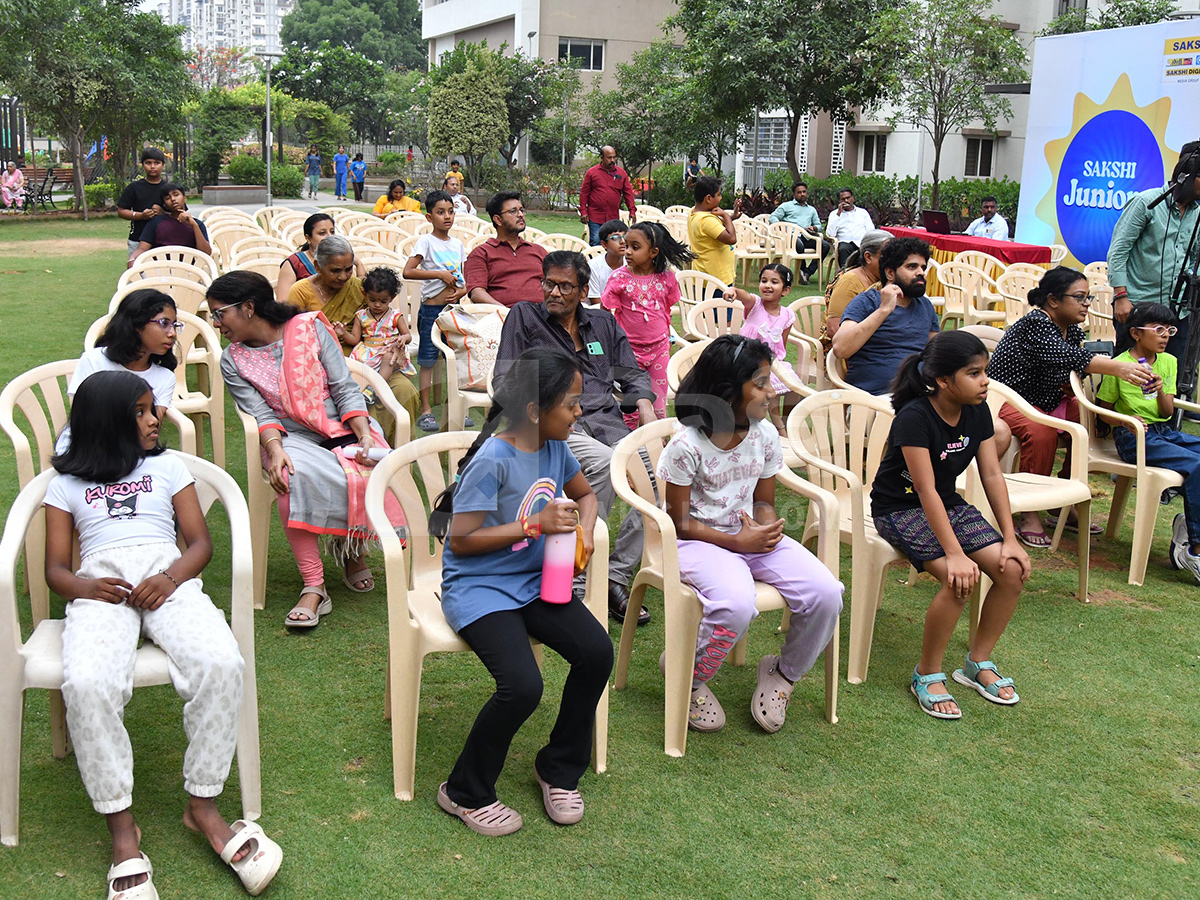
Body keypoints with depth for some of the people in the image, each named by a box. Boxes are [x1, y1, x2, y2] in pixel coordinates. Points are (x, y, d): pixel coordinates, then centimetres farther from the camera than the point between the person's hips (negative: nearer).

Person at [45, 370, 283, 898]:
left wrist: (170, 578, -7)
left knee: (222, 663, -32)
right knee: (87, 683, -35)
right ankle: (121, 829, -23)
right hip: (100, 587, -1)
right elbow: (55, 568, 16)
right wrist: (84, 588, -9)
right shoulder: (66, 483, 23)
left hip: (168, 580, 1)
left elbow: (201, 543, 16)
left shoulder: (168, 467, 26)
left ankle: (202, 805, -18)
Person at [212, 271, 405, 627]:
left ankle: (351, 546, 4)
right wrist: (274, 449, -25)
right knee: (291, 475, -37)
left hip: (344, 429, 0)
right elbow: (261, 414, -4)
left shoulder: (310, 327, 0)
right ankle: (314, 587, -32)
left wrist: (365, 436, -16)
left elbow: (345, 389, -2)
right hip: (292, 438, 0)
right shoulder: (233, 361, 7)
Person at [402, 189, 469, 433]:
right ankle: (426, 411, 5)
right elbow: (408, 271, -17)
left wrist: (462, 289, -3)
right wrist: (440, 274, -18)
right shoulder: (426, 241, -7)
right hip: (432, 309, -6)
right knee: (427, 361, 0)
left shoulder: (458, 244, 11)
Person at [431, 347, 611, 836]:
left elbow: (585, 493, 22)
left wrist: (583, 532, 1)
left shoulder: (555, 448, 3)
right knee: (522, 685, -26)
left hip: (534, 580, 7)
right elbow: (460, 542, -18)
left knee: (597, 651, -16)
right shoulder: (493, 460, -20)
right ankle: (464, 792, 1)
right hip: (478, 587, -7)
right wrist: (535, 525, -21)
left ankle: (558, 768, 9)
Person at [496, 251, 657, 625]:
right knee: (603, 462, -37)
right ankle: (577, 583, -29)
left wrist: (646, 410, 2)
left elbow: (632, 376, 22)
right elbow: (505, 379, 6)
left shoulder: (603, 323, 24)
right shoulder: (524, 317, 13)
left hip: (607, 420, 4)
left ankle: (616, 577, -18)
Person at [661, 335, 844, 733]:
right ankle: (687, 680, -5)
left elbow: (763, 501, 12)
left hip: (750, 536, 6)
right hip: (698, 541, -6)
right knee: (736, 604, -36)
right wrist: (738, 542, -18)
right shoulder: (687, 445, -16)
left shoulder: (766, 436, 1)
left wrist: (767, 528, -12)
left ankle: (783, 673, 11)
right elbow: (680, 523, -11)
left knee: (826, 593, -16)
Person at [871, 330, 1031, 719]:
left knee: (1013, 570, -11)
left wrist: (1010, 539, -8)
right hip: (901, 509, -7)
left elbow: (992, 475, -1)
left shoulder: (978, 411, -3)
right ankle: (927, 674, -8)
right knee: (960, 579, -28)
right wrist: (955, 554, -33)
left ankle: (978, 662, 8)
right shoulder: (914, 418, -24)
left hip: (949, 505, 7)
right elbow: (926, 491, -28)